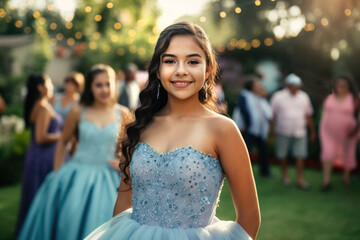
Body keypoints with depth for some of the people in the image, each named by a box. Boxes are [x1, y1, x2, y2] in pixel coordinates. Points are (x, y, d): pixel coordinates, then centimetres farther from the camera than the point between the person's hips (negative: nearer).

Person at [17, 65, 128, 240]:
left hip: (108, 179, 0)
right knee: (69, 220, 1)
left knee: (100, 224, 2)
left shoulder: (122, 113, 0)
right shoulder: (78, 112, -1)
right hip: (77, 176, 0)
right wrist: (57, 173, 8)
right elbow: (63, 142, 11)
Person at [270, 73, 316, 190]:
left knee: (300, 155, -3)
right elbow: (272, 115, -2)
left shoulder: (304, 97, 7)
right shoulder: (278, 96, -4)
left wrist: (312, 131, 17)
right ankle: (284, 174, 30)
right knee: (282, 154, 8)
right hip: (283, 132, -2)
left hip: (300, 132, 2)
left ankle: (300, 179, 6)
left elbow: (308, 116, 14)